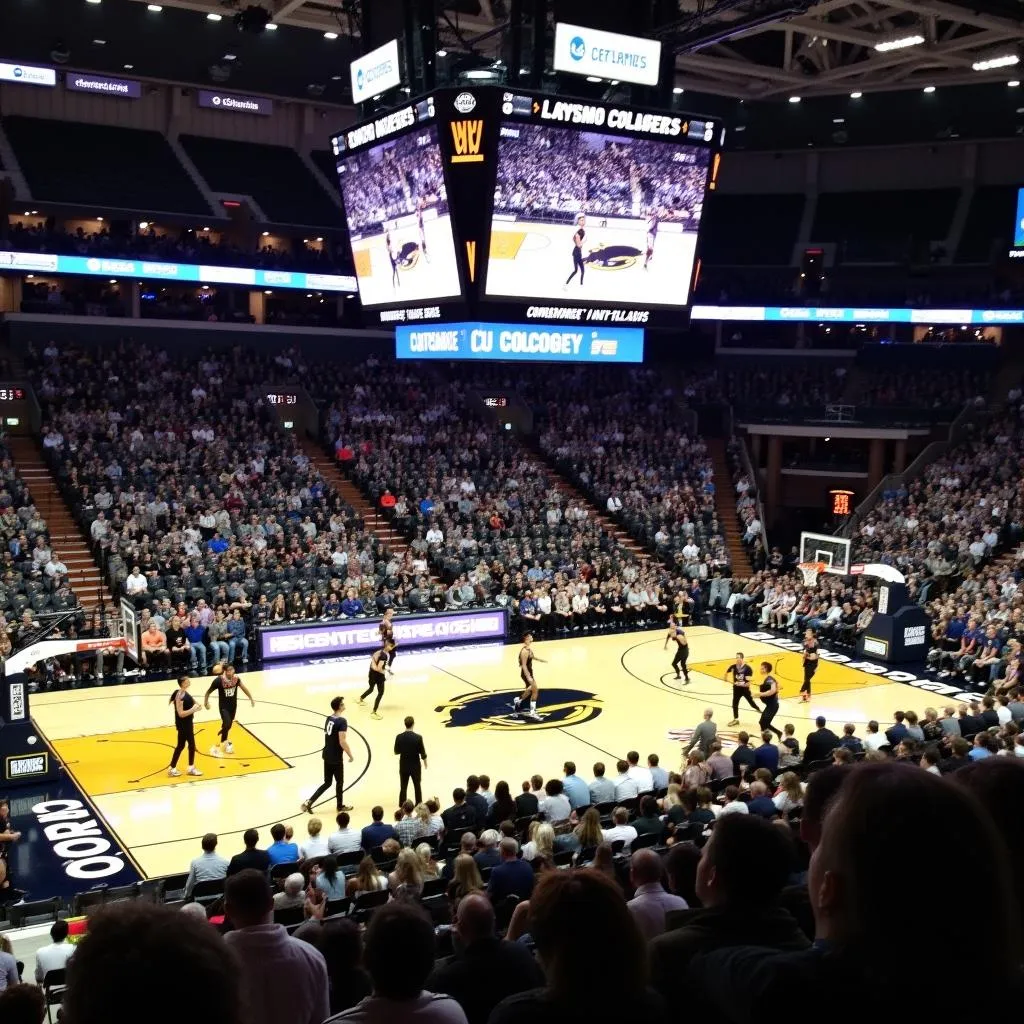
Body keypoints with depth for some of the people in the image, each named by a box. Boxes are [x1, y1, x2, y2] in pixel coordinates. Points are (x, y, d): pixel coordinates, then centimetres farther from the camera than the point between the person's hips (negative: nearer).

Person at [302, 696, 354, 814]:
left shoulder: (329, 719, 6)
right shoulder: (342, 721, -20)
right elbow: (342, 742, -24)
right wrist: (350, 755, -12)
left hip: (327, 755, 7)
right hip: (336, 758, -7)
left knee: (327, 782, 15)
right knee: (339, 782, 12)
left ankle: (309, 802, 4)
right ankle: (340, 806, 26)